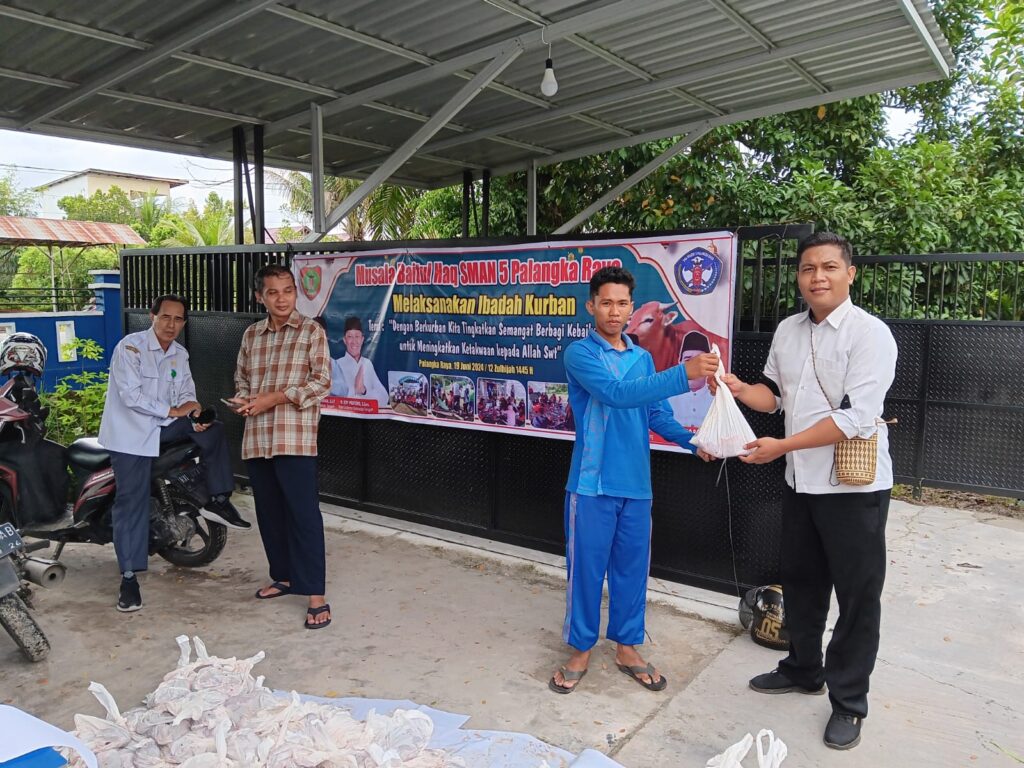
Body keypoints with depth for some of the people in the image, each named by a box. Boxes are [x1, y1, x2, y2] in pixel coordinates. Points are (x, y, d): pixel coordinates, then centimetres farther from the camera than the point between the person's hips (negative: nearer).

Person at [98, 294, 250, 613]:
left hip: (164, 425, 6)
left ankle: (218, 500, -3)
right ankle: (129, 576, 1)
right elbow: (131, 396, -21)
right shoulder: (130, 347, -13)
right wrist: (174, 410, -19)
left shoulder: (180, 354, 7)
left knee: (211, 429, -10)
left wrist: (194, 410, -16)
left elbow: (185, 392, 7)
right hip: (130, 432, -6)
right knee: (132, 501, -6)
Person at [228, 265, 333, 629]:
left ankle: (316, 596, -2)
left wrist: (272, 398, -14)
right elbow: (241, 377, 21)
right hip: (256, 438, 6)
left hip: (295, 438, -5)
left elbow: (322, 382, -8)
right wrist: (242, 400, -2)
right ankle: (284, 576, 30)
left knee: (304, 514, -6)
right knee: (269, 513, 13)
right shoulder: (251, 334, 13)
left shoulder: (312, 331, -2)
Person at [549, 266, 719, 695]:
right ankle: (581, 650, 24)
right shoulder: (580, 353, -9)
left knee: (632, 568, 14)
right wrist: (684, 375, -32)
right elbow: (617, 394, -25)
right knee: (586, 568, 6)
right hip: (592, 483, -5)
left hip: (636, 483, 5)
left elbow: (657, 413, 9)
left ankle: (627, 647, 30)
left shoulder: (643, 358, 10)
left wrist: (691, 441, -9)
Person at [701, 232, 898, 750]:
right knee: (800, 582, 20)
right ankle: (803, 669, 41)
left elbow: (857, 419, -23)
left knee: (857, 594, 7)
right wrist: (739, 388, -6)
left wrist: (781, 447, -22)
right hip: (799, 482, 7)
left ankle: (849, 701, 24)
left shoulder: (869, 334, -16)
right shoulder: (787, 331, 5)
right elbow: (773, 394, 15)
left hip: (854, 487, -6)